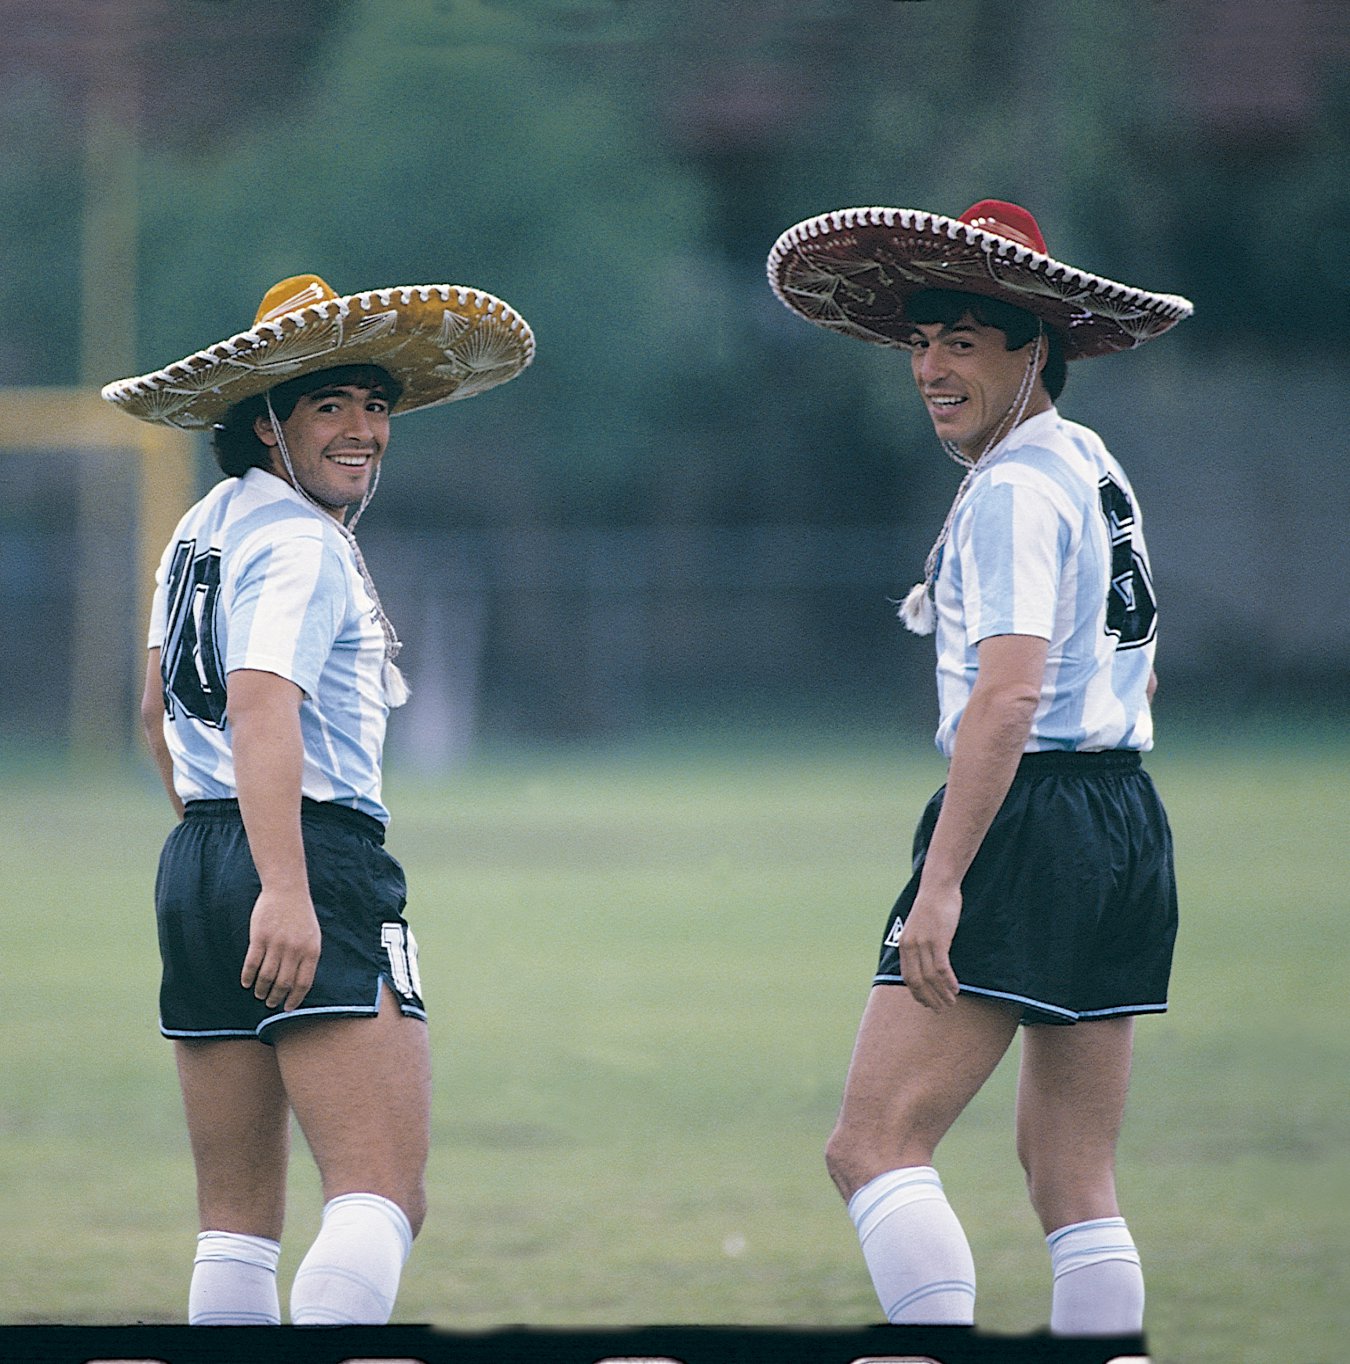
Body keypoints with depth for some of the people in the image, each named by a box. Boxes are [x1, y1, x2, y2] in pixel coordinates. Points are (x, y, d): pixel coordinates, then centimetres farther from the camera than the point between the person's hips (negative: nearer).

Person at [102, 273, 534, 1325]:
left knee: (237, 1220, 11)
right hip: (318, 859, -10)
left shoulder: (206, 527, 20)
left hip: (195, 868, 10)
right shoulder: (301, 546, -9)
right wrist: (284, 891, -33)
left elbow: (161, 711, 31)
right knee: (383, 1196, -17)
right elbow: (260, 707, -24)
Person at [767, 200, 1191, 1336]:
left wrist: (942, 881, -24)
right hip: (1128, 821, 10)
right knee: (1075, 1179, 10)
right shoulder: (1093, 466, 19)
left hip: (1029, 818, -10)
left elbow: (1009, 698, -22)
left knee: (875, 1144, -11)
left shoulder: (1014, 492, -11)